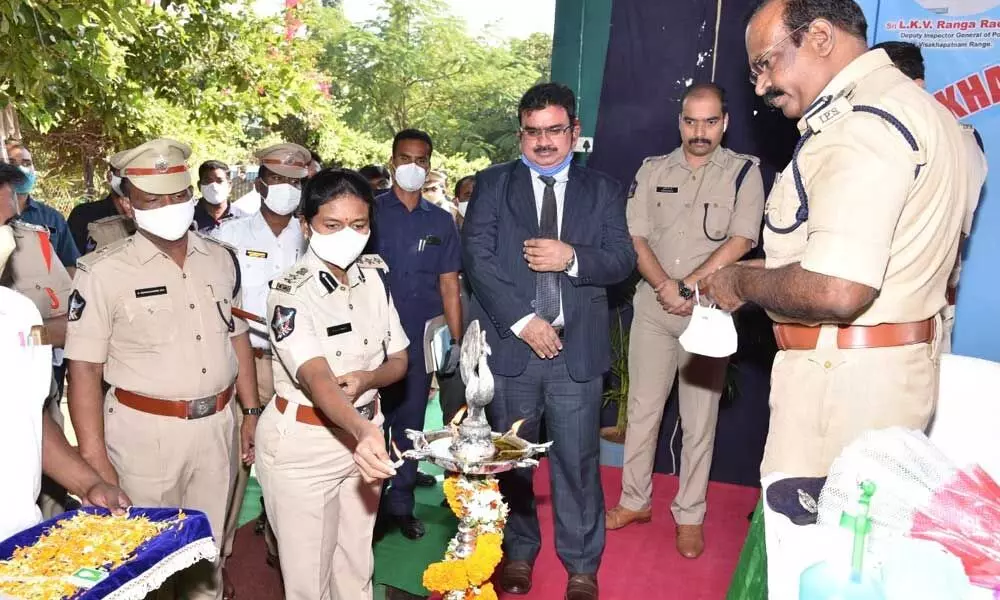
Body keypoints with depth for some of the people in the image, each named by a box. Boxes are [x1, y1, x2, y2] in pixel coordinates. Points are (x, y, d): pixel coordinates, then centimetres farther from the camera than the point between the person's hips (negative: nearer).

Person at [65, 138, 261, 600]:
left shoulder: (221, 259, 4)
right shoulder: (104, 272, -10)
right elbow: (84, 369, -11)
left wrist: (251, 412, 10)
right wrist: (94, 460, -13)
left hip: (216, 424, 4)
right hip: (145, 431, -4)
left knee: (208, 549, 19)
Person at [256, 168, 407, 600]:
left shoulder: (376, 276, -3)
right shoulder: (290, 294, -20)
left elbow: (399, 361, 2)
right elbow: (316, 379, -35)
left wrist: (366, 379, -20)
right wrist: (363, 430, -53)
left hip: (363, 436, 5)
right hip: (302, 447, -5)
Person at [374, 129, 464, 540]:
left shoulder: (440, 221, 9)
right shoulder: (371, 212, 2)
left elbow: (449, 286, 9)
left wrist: (456, 341, 3)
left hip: (421, 338, 2)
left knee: (410, 420, 10)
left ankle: (400, 502, 24)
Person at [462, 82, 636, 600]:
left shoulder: (603, 190, 11)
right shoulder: (492, 185, 6)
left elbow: (623, 258, 3)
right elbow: (477, 257, -4)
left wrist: (573, 258, -17)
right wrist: (522, 321, -12)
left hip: (577, 348, 0)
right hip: (510, 343, 0)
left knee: (577, 461, 5)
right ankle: (518, 553, 32)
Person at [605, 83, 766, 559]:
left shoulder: (744, 172, 0)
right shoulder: (652, 170, 7)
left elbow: (741, 241, -9)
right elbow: (634, 238, 1)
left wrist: (689, 287, -13)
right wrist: (666, 287, -12)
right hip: (652, 307, 3)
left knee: (699, 419, 5)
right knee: (642, 409, 10)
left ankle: (689, 514, 19)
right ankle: (635, 500, 25)